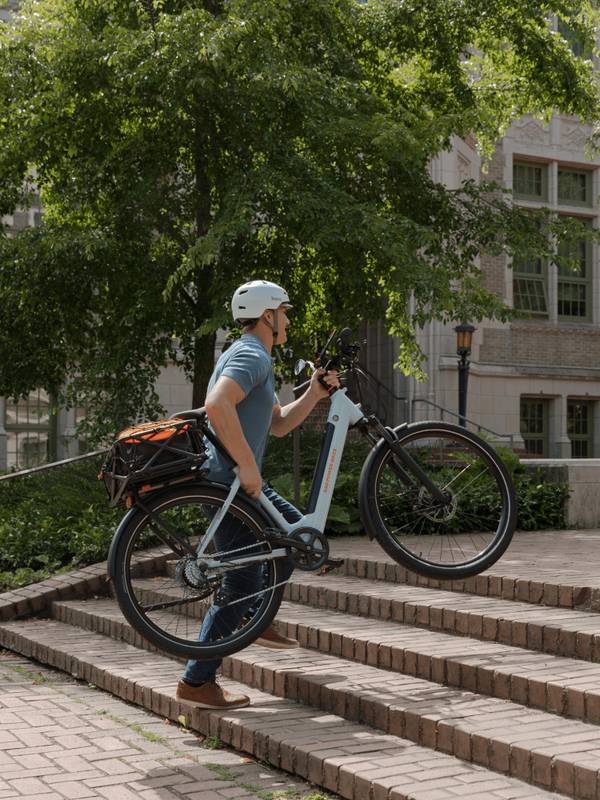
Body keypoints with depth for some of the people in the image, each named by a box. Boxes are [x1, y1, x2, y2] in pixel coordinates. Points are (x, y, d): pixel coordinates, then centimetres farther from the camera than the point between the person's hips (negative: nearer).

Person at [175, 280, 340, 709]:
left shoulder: (256, 358, 20)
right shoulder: (252, 356, -14)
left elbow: (279, 424, 23)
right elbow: (217, 405, -33)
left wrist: (315, 392, 12)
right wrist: (247, 465, -30)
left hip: (243, 479, 11)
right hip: (229, 480, -11)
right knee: (242, 581, -7)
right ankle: (197, 682, -1)